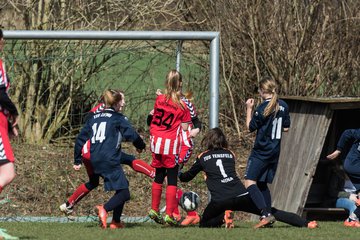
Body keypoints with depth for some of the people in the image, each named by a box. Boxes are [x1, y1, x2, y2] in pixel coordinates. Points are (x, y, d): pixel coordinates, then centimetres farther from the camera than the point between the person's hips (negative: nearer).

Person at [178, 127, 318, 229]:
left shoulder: (202, 158, 13)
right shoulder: (230, 154, 21)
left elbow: (187, 177, 27)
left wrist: (179, 174, 49)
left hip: (220, 201, -3)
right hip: (241, 196, 3)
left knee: (204, 224, 19)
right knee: (271, 212, 11)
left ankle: (223, 218, -11)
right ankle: (305, 223, -3)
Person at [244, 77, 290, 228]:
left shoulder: (263, 108, -14)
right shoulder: (283, 106, 7)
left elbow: (250, 127, -5)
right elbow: (286, 128, 13)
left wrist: (249, 109, 3)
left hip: (261, 152, -8)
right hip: (275, 152, 8)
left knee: (250, 181, -13)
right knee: (263, 184, 19)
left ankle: (265, 214, -28)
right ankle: (269, 216, 12)